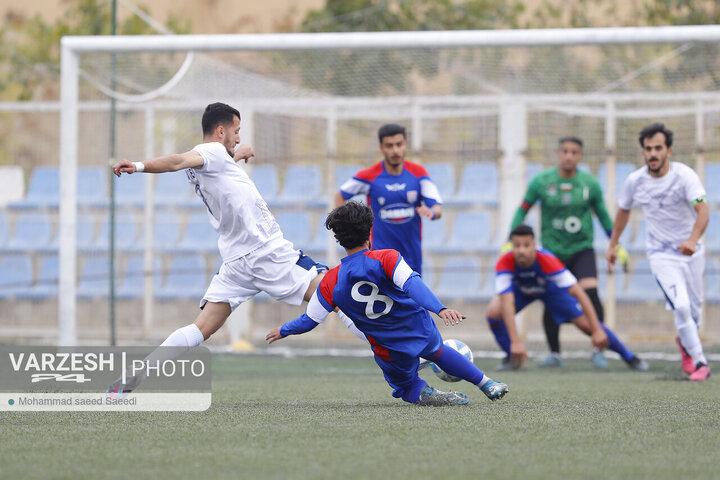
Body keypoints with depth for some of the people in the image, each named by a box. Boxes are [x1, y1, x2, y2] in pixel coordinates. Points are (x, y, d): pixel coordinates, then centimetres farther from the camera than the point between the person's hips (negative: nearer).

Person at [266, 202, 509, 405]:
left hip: (391, 354, 0)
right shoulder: (386, 258, -15)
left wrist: (283, 331, 17)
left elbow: (309, 320, -1)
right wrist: (440, 309, -42)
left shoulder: (331, 282, -9)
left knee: (406, 386, 27)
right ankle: (486, 383, 36)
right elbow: (412, 285, -31)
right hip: (422, 331, 0)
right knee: (437, 350, 35)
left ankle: (423, 393, -6)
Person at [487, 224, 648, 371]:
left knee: (586, 323, -9)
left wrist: (597, 330, -41)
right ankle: (512, 359, -1)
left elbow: (579, 293, -38)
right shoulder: (505, 263, -40)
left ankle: (629, 357, 11)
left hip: (550, 288, -1)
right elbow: (507, 303, -46)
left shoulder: (547, 261, -41)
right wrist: (515, 342, -55)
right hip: (519, 290, 1)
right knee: (494, 312, -26)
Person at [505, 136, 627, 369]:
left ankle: (598, 350, -10)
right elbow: (522, 210, 5)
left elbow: (603, 215, 11)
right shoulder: (541, 182, -5)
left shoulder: (590, 184, -2)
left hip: (582, 249, -1)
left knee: (590, 292, -19)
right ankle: (554, 354, 19)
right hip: (552, 251, 1)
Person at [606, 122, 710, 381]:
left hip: (691, 250, 0)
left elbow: (702, 210, -32)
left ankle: (686, 341, 44)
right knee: (681, 306, -18)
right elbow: (623, 210, 12)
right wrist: (612, 245, 16)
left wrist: (693, 239, -50)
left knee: (694, 307, 12)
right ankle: (700, 362, -7)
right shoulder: (635, 181, -9)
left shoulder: (684, 175, -19)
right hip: (661, 253, 0)